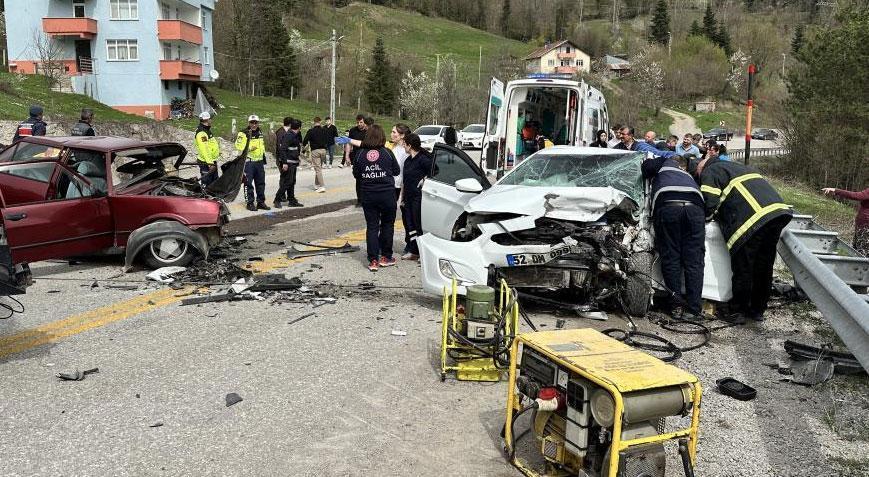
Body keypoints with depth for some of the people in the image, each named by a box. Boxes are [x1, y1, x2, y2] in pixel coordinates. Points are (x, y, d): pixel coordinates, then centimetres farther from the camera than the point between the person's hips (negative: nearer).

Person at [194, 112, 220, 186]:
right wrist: (210, 163, -31)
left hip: (212, 161, 11)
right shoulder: (201, 133, -21)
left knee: (215, 182, 19)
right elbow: (204, 149, -28)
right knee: (206, 183, -5)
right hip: (206, 163, -11)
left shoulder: (207, 130, 13)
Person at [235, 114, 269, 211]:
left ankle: (261, 202, 19)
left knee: (261, 183, 10)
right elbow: (238, 146, -13)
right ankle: (250, 203, 3)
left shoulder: (260, 133, 15)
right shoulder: (243, 133, -8)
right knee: (248, 183, -3)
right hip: (248, 162, -7)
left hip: (259, 161, 7)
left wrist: (263, 157, 24)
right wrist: (249, 148, -23)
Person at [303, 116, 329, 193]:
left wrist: (303, 145, 16)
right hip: (323, 150, 4)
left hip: (315, 151, -4)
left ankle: (322, 186, -13)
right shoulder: (324, 130, 5)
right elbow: (328, 140, 9)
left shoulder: (311, 131, -8)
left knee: (318, 169, -5)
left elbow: (305, 141, -4)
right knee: (319, 168, 17)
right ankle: (317, 185, 24)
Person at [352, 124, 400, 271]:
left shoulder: (360, 154, -5)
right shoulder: (387, 153, -8)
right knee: (387, 224, 14)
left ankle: (373, 260, 6)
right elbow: (396, 171, 3)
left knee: (371, 226, 7)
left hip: (368, 196, 1)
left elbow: (356, 174, 3)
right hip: (387, 194, -1)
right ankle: (385, 257, 19)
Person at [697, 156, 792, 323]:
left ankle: (738, 312, 11)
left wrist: (709, 216, 19)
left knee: (742, 269, 4)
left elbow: (711, 204, -2)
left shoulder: (709, 172, 9)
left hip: (752, 220, -8)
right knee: (764, 267, 16)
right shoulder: (736, 166, 34)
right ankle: (758, 310, 27)